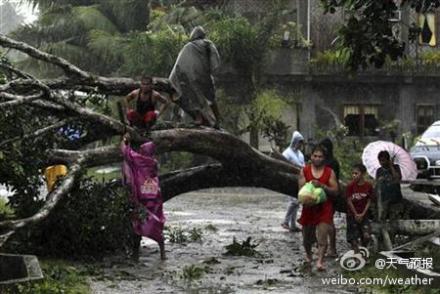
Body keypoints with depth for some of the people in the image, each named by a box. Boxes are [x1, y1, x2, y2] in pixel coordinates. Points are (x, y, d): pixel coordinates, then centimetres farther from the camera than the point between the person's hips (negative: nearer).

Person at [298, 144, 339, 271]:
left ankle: (320, 262, -19)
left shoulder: (329, 172, -2)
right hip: (308, 207, 2)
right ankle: (308, 254, 44)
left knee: (322, 235, -15)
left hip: (324, 208, -2)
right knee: (307, 235, 16)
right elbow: (301, 189, -2)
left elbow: (335, 191, -6)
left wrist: (322, 186, -21)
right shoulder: (304, 171, 1)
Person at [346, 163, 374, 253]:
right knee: (353, 239, -2)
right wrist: (356, 214, -8)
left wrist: (362, 214, -8)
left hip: (363, 215, 1)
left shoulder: (368, 186, -5)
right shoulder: (350, 186, -8)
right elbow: (349, 201, -6)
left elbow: (369, 201, -1)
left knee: (366, 236, -10)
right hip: (352, 215, -1)